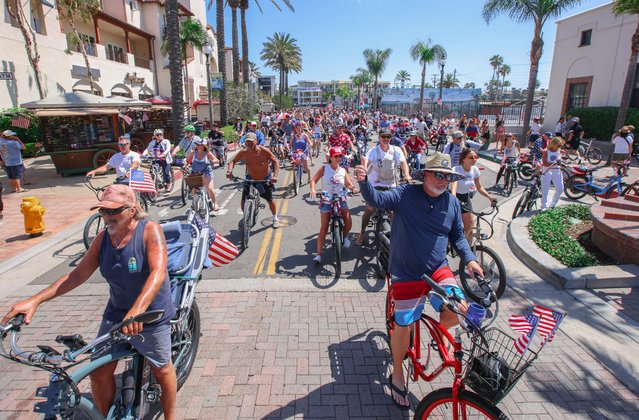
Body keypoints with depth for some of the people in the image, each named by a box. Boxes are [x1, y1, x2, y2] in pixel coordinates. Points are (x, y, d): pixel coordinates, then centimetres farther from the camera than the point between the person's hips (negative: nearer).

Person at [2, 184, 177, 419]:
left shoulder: (150, 230, -20)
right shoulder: (103, 238, -2)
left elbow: (158, 272, -32)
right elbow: (77, 274, 3)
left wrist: (138, 308, -46)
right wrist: (34, 300, -5)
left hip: (152, 317, -5)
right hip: (115, 315, 5)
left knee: (161, 370, 12)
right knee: (99, 372, 8)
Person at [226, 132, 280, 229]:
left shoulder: (264, 151, -26)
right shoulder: (243, 153, -18)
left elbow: (275, 162, -22)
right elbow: (233, 161, -7)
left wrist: (275, 175, -35)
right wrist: (229, 171, -27)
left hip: (265, 179, -2)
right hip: (251, 178, 2)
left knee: (270, 200, 3)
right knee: (244, 200, -3)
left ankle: (275, 218, 29)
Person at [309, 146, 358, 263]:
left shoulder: (343, 171, 3)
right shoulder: (324, 168, -4)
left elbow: (349, 184, 1)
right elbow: (314, 180, -7)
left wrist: (353, 189, -22)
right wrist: (313, 190, -26)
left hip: (340, 199, 2)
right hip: (326, 200, -2)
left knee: (348, 223, -13)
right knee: (323, 227, -4)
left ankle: (345, 236, 23)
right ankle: (319, 254, 1)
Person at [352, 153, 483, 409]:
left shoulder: (452, 203, 3)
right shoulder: (406, 194, -8)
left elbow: (458, 236, 13)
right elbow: (377, 199, -18)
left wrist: (469, 259, -1)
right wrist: (364, 182, -37)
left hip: (438, 269, 4)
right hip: (406, 274, -3)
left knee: (458, 310, -16)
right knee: (404, 326, 2)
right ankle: (397, 375, 27)